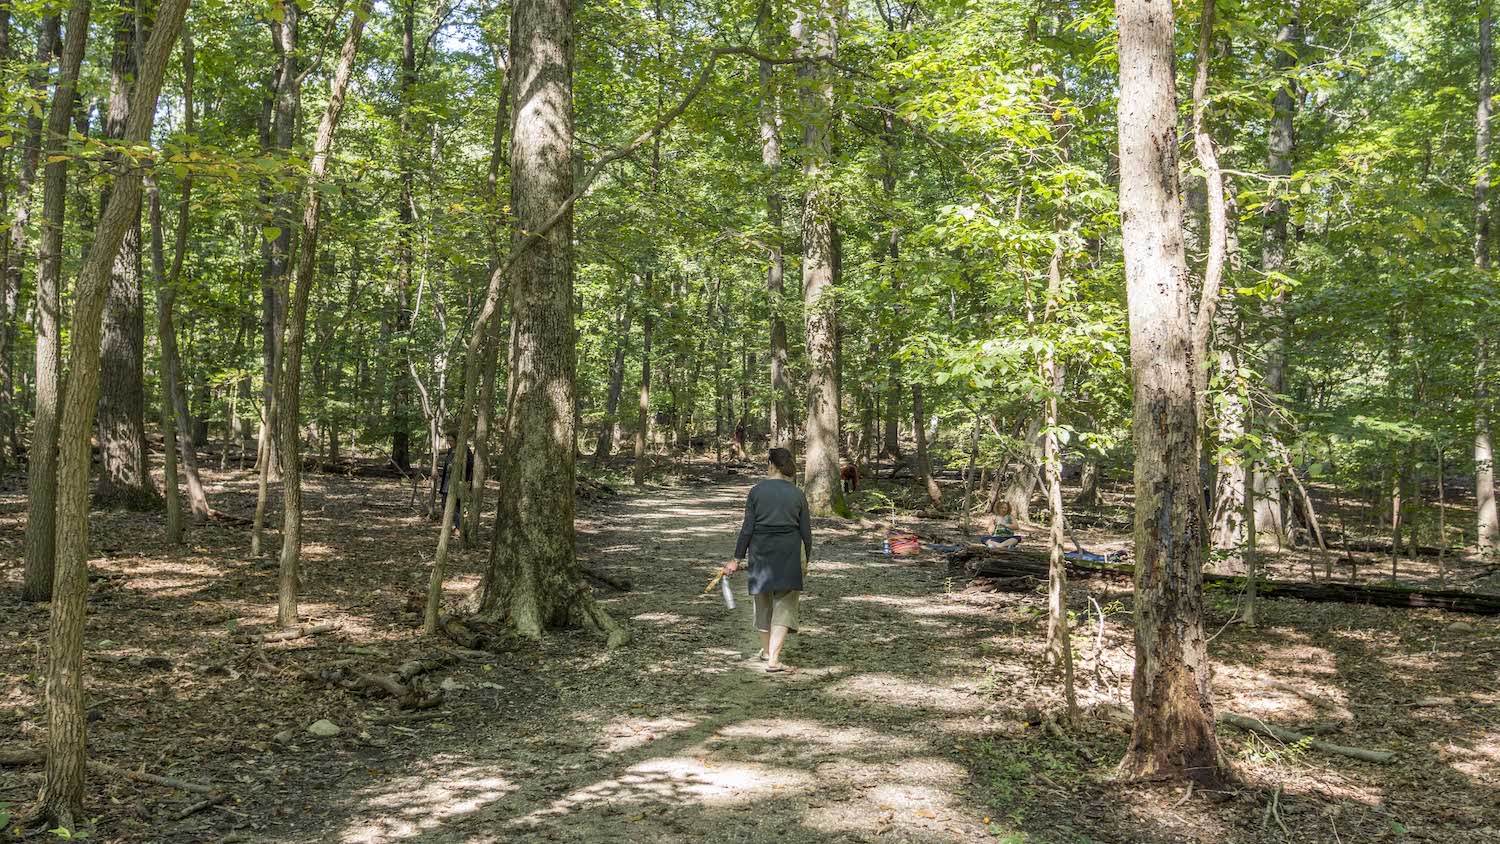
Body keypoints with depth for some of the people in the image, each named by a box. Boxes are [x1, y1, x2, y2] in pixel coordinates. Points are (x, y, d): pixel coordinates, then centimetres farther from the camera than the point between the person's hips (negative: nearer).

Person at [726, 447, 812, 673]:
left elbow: (747, 528, -6)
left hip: (761, 551, 1)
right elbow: (806, 532, 2)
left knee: (763, 601, 19)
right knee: (785, 604, 3)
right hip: (790, 553, 0)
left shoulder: (757, 491, -4)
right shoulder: (798, 494, 0)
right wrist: (806, 561, 14)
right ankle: (773, 660, -10)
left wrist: (737, 559, 0)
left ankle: (766, 650, 37)